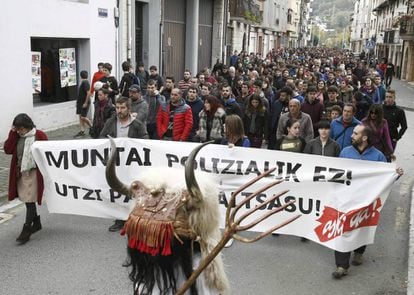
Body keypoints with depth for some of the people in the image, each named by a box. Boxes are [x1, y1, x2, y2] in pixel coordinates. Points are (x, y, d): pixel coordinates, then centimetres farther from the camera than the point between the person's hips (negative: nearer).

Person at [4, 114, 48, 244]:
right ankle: (36, 223, 33)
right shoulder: (17, 137, 6)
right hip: (20, 173, 6)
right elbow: (8, 149, -4)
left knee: (30, 201, -5)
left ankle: (26, 231, 0)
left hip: (34, 173, -6)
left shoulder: (40, 135, -10)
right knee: (27, 200, 15)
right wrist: (12, 133, -10)